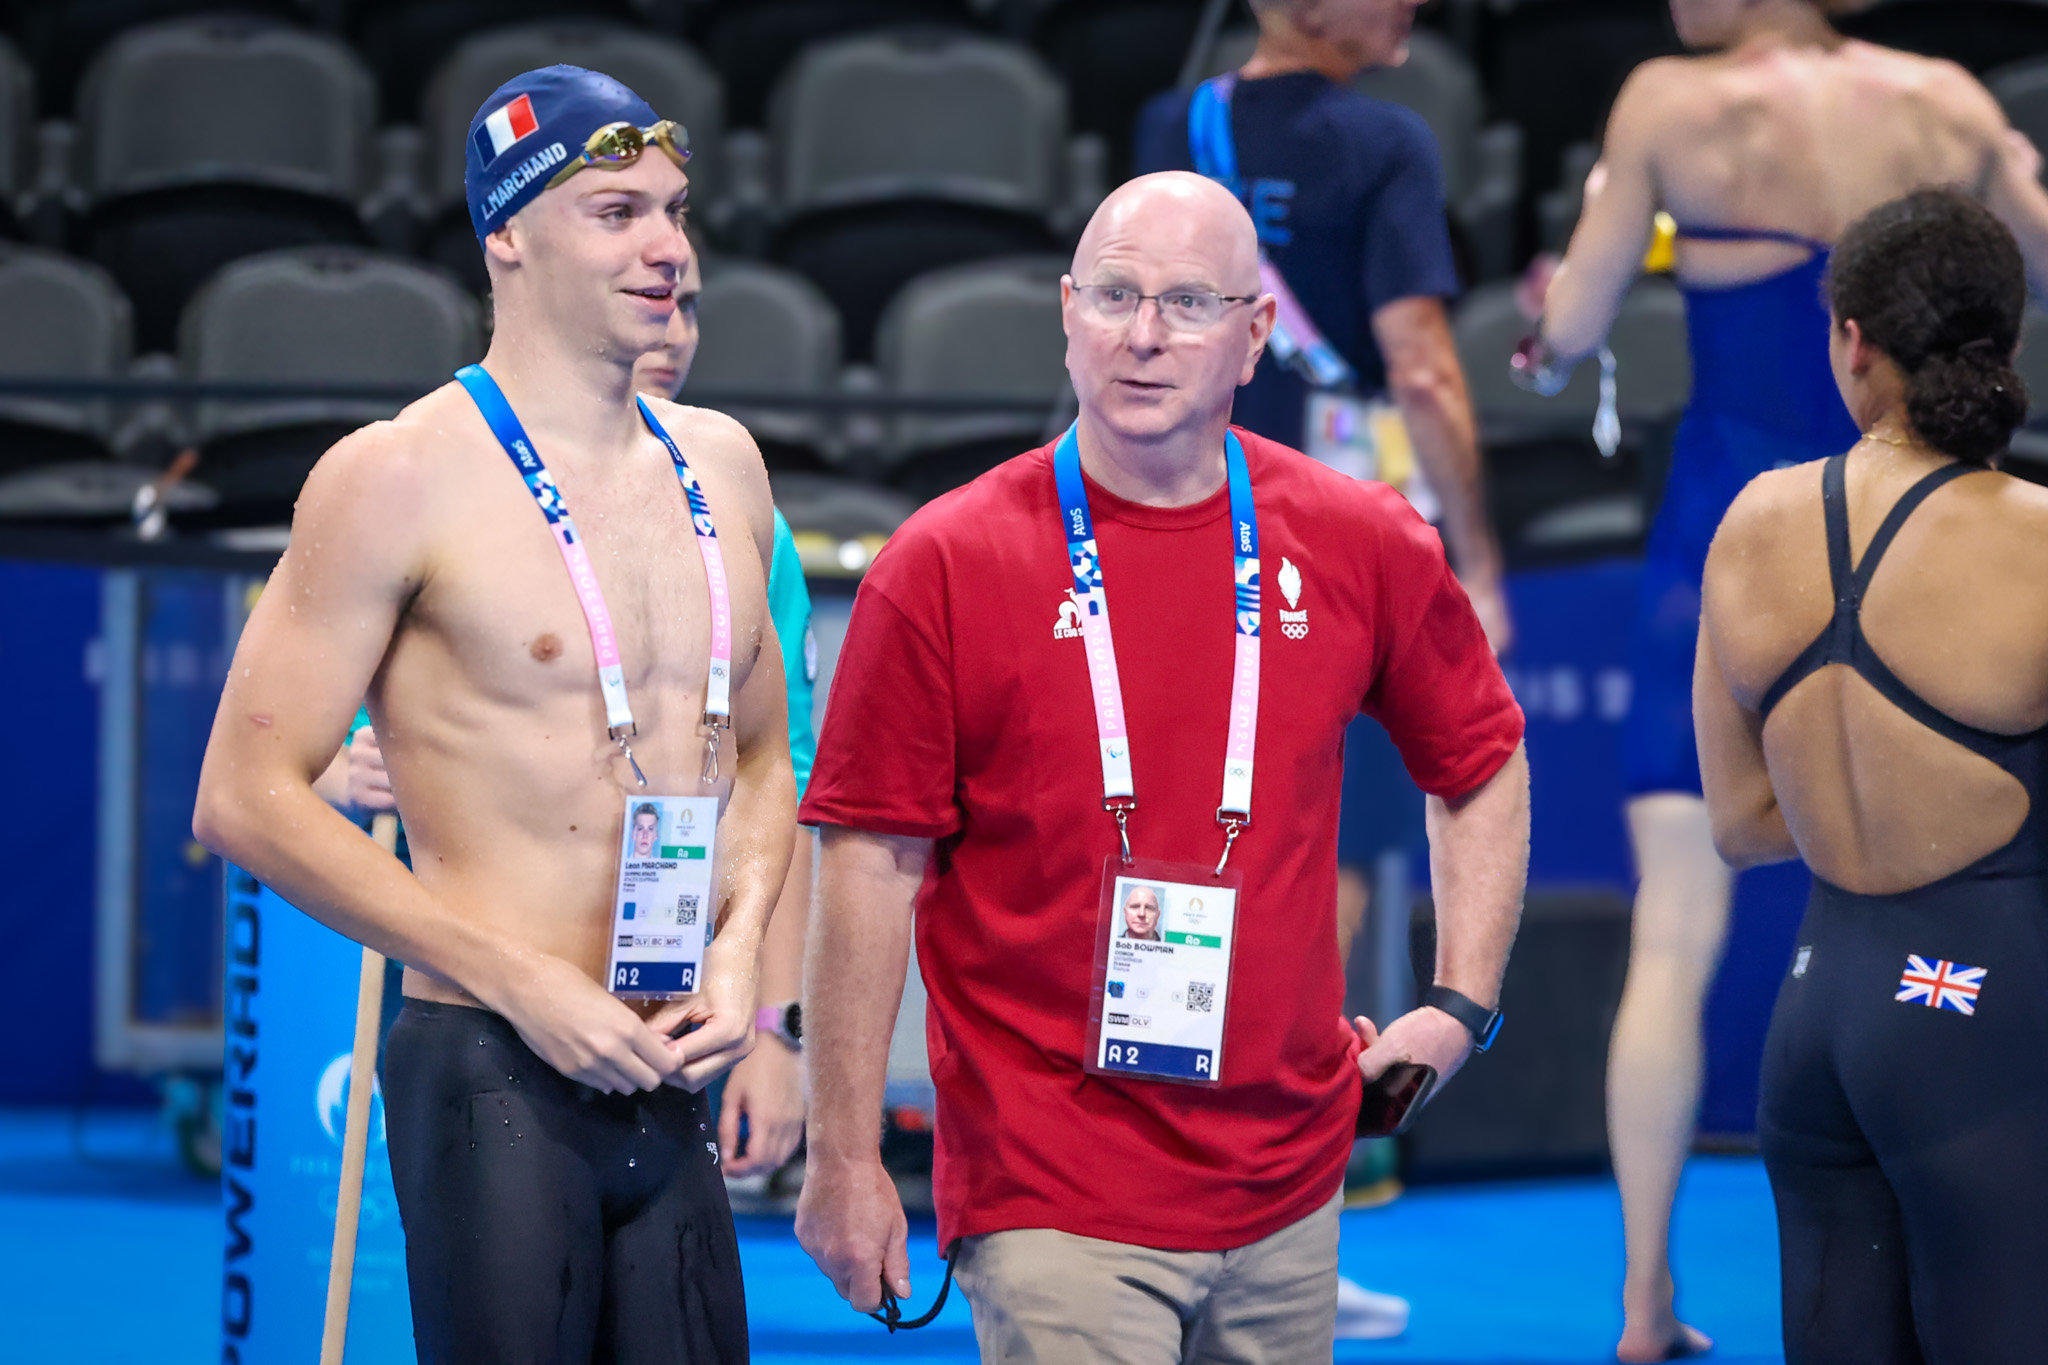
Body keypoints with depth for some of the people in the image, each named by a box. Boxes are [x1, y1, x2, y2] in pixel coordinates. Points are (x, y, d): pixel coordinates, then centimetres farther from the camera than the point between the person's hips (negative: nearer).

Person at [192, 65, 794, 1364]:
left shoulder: (720, 465, 13)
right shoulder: (404, 477, -7)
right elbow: (249, 797, -8)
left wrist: (740, 947, 4)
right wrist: (518, 981, -12)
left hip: (673, 1076, 6)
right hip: (495, 1073, -6)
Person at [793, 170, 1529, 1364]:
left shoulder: (1363, 545, 4)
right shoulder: (946, 564, -5)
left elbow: (1481, 764, 20)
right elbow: (870, 863, -4)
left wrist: (1460, 1005, 10)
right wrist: (846, 1157, -5)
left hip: (1289, 1187, 4)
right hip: (1054, 1205, -4)